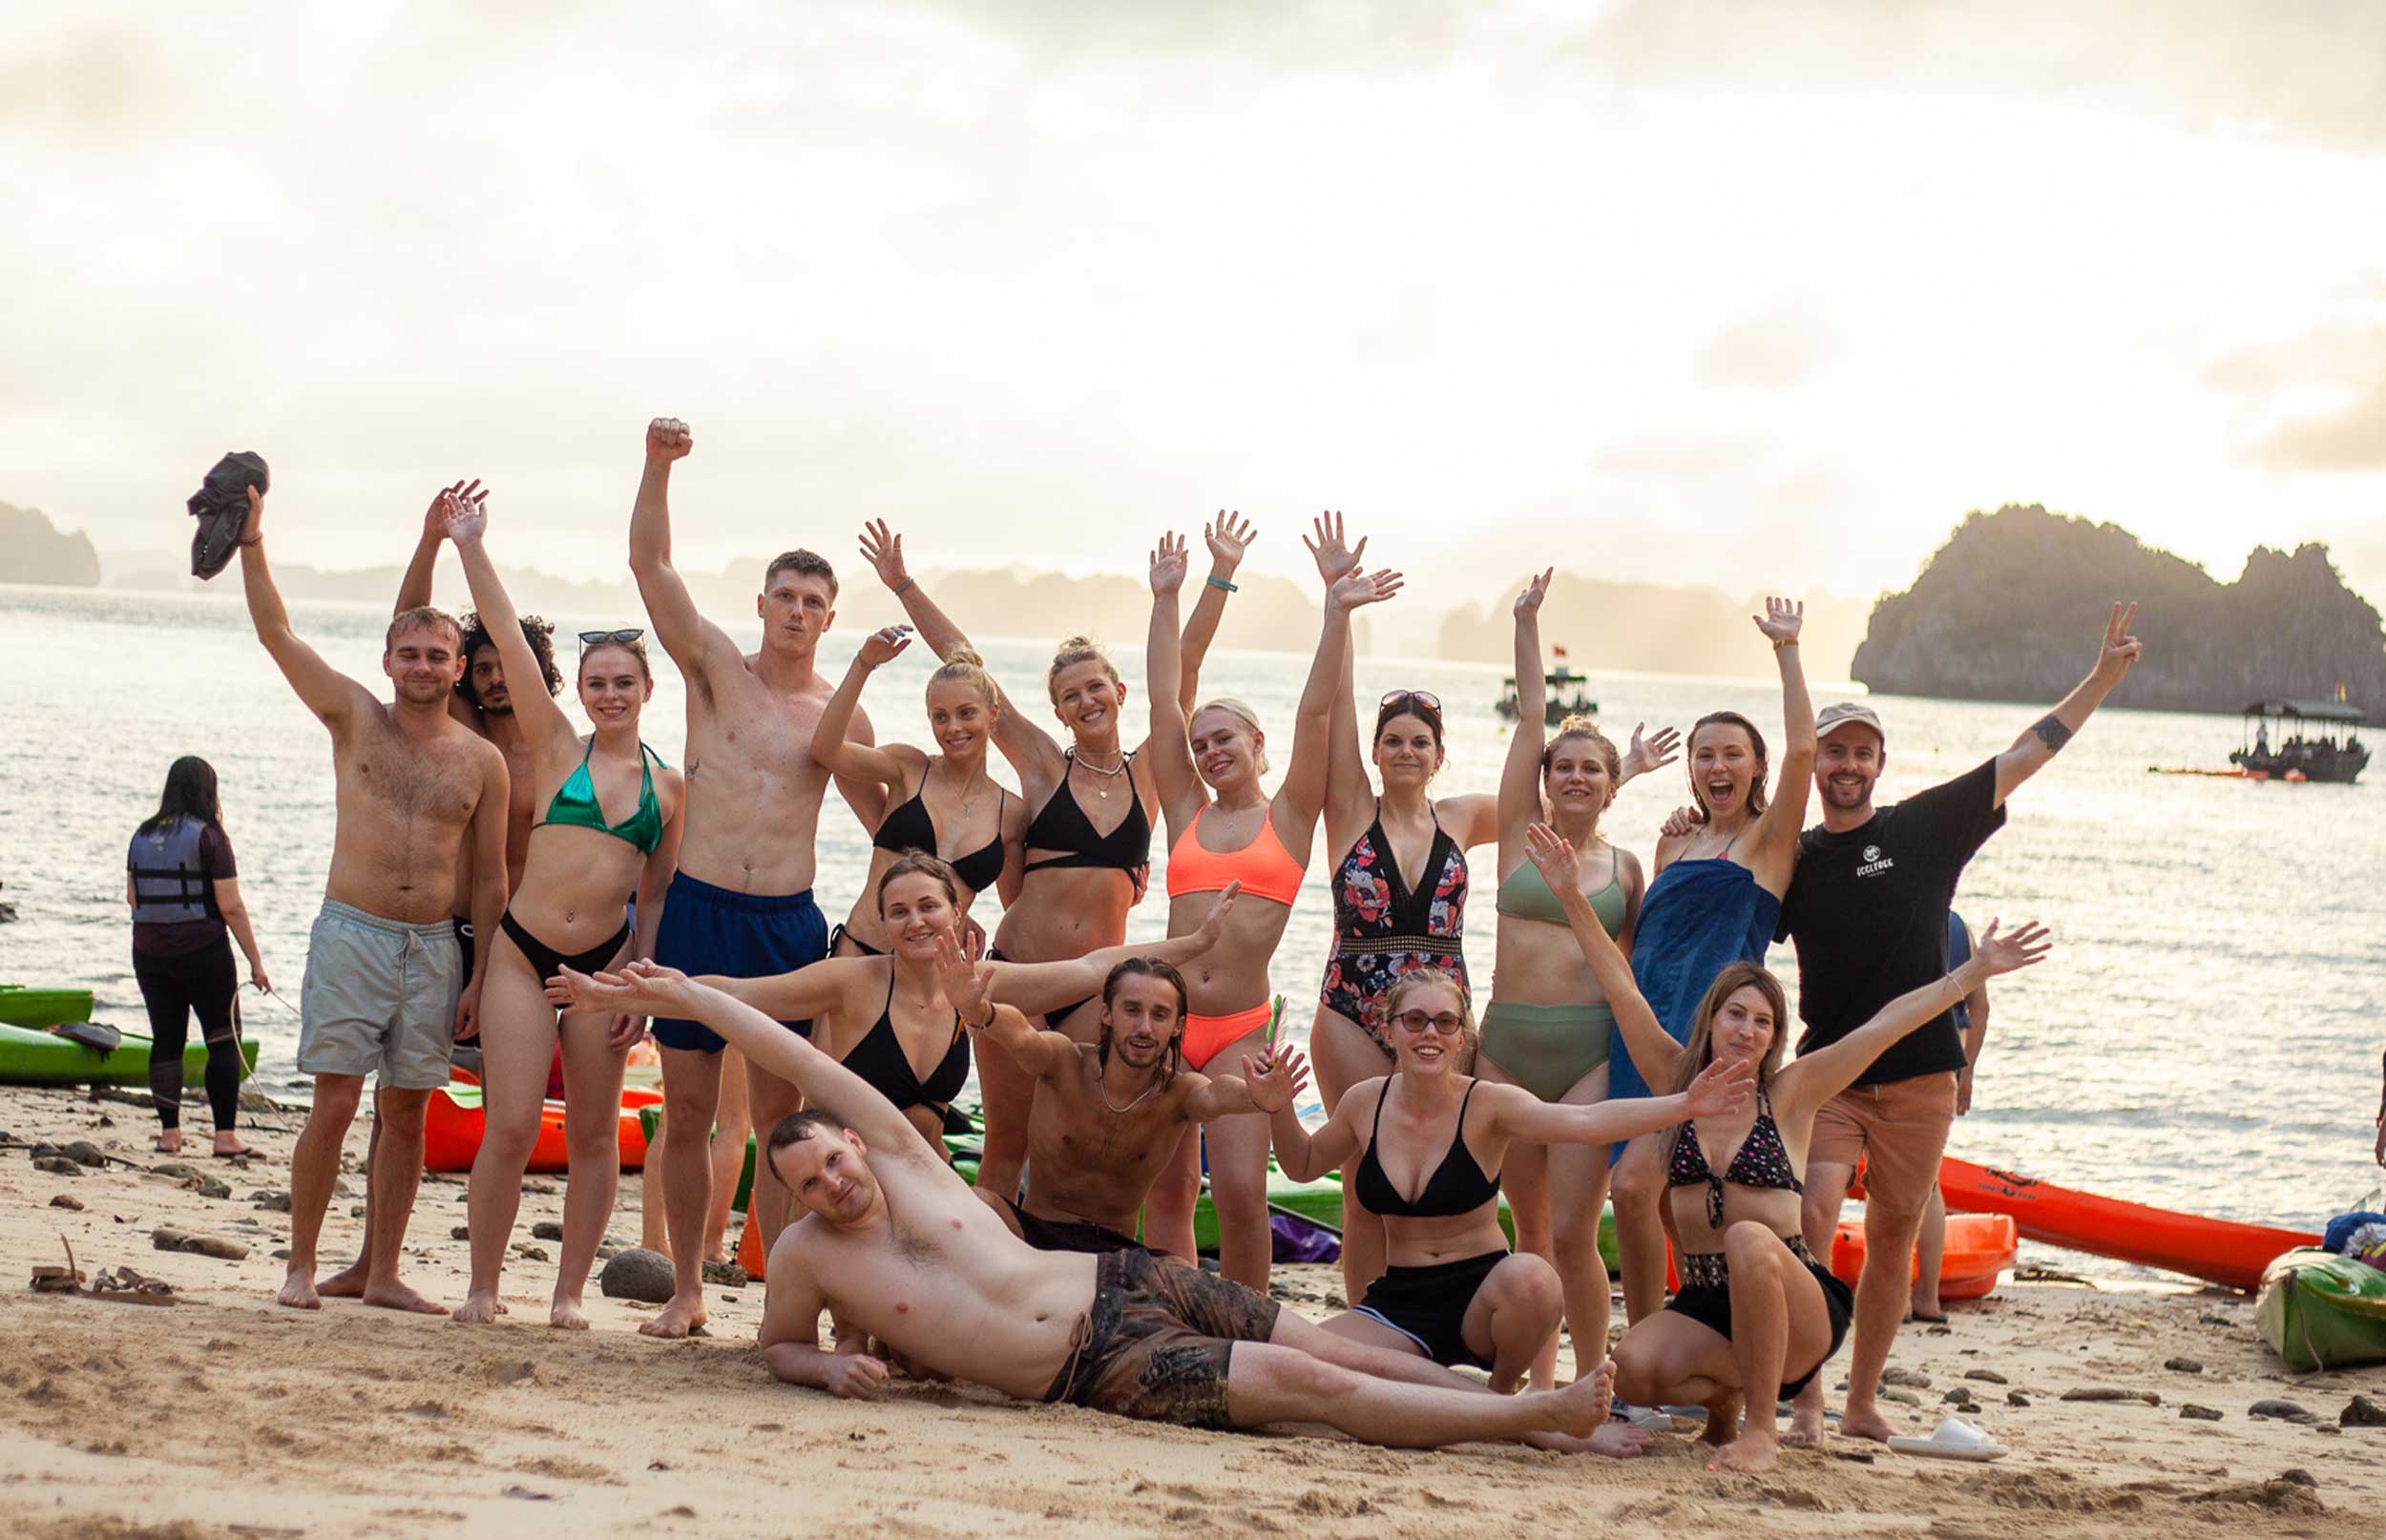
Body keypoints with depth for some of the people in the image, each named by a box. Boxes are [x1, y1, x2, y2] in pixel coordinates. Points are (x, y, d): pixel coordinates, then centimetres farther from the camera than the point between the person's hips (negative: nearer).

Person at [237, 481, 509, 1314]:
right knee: (335, 1104, -6)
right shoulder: (355, 718, 4)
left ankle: (383, 1274, 14)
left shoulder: (483, 762, 7)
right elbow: (276, 633, -4)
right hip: (352, 933, -2)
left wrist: (481, 975, 5)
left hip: (434, 947, 2)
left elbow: (489, 877, 10)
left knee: (406, 1114, 6)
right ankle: (301, 1267, 3)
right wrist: (252, 543, -13)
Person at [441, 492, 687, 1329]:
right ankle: (482, 1287, 6)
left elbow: (656, 898, 12)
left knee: (593, 1135, 5)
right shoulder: (556, 749, 5)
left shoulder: (669, 786, 8)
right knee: (510, 1128, -6)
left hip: (603, 965, 2)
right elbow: (508, 642, -2)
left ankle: (569, 1291, 15)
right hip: (521, 952, -1)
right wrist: (468, 546, -7)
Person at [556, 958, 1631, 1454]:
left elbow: (809, 1067, 3)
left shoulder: (902, 1160, 4)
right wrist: (829, 1368, -5)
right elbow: (774, 1346, 17)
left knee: (1340, 1355, -1)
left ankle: (1541, 1415, 5)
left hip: (1124, 1282, 3)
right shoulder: (804, 1257, 0)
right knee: (1295, 1384, -15)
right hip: (1103, 1369, -3)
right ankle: (1528, 1421, -14)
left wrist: (692, 994, 0)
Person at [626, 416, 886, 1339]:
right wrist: (659, 466, -21)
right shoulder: (715, 667, 3)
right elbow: (650, 565, -9)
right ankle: (686, 1291, 15)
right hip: (697, 911, -1)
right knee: (687, 1111, 4)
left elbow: (888, 823, 18)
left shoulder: (839, 715, 7)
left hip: (789, 922, 1)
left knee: (779, 1115, 2)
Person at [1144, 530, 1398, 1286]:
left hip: (1244, 1029, -3)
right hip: (1166, 1021, 3)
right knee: (1168, 1191, 5)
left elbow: (1315, 712, -1)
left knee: (1240, 1191, -11)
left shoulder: (1289, 816, 7)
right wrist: (1166, 601, 9)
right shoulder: (1187, 814, 13)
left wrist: (1337, 613, -7)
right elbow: (1164, 704, 11)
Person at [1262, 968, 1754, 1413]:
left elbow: (1587, 1122, -25)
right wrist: (1280, 1109, 2)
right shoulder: (1366, 1102, 1)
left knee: (1531, 1278, -38)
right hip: (1400, 1300, 3)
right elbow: (1304, 1165, 21)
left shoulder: (1487, 1105, -10)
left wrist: (1684, 1105, -38)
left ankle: (1503, 1395, -4)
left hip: (1481, 1291, -3)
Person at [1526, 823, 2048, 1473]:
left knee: (1749, 1242, -36)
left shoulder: (1790, 1094, 3)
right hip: (1703, 1305, 3)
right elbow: (1621, 987, 5)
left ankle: (1761, 1425, -22)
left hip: (1796, 1306, -3)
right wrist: (1572, 896, -1)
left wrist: (1975, 971, -6)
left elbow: (1887, 1024, -1)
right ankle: (1723, 1392, 10)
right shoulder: (1681, 1083, 8)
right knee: (1632, 1371, -27)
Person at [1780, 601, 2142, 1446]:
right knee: (1812, 1214, -19)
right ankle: (1806, 1398, -17)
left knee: (1894, 1236, 7)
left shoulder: (1926, 826, 3)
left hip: (1919, 1072, 0)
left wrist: (2103, 678, 3)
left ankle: (1863, 1401, 19)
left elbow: (2024, 756, 5)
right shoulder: (1794, 859, 7)